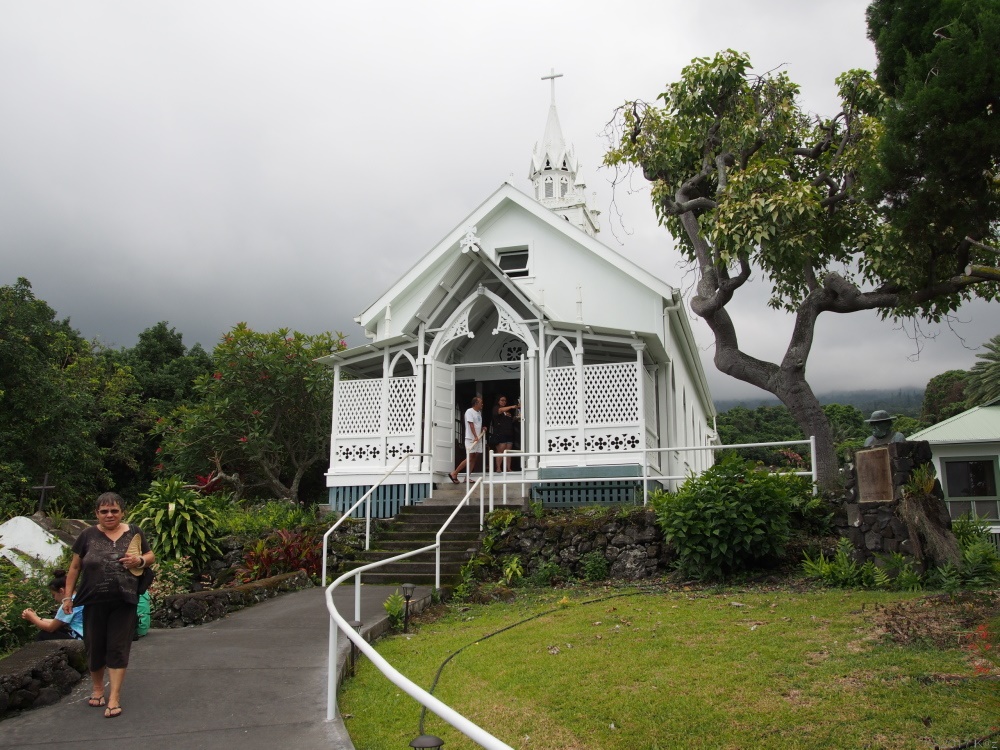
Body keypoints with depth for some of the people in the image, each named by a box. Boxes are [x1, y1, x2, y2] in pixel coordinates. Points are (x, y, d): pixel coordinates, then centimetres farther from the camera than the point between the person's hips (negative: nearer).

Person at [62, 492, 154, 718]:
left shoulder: (134, 533, 2)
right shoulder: (88, 536, 0)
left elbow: (151, 556, 11)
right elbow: (75, 567, 8)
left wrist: (140, 560, -11)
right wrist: (68, 596, 6)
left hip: (123, 602, -1)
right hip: (94, 602, 1)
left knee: (118, 648, 1)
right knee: (95, 646, 12)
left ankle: (114, 697, 8)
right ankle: (97, 688, 36)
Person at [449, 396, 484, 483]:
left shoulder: (479, 412, 16)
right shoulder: (469, 411, -9)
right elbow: (471, 425, -17)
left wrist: (483, 429, 7)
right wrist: (475, 437, -24)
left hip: (478, 439, 8)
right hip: (470, 439, -8)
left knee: (475, 458, 4)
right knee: (470, 458, -11)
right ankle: (454, 474, -3)